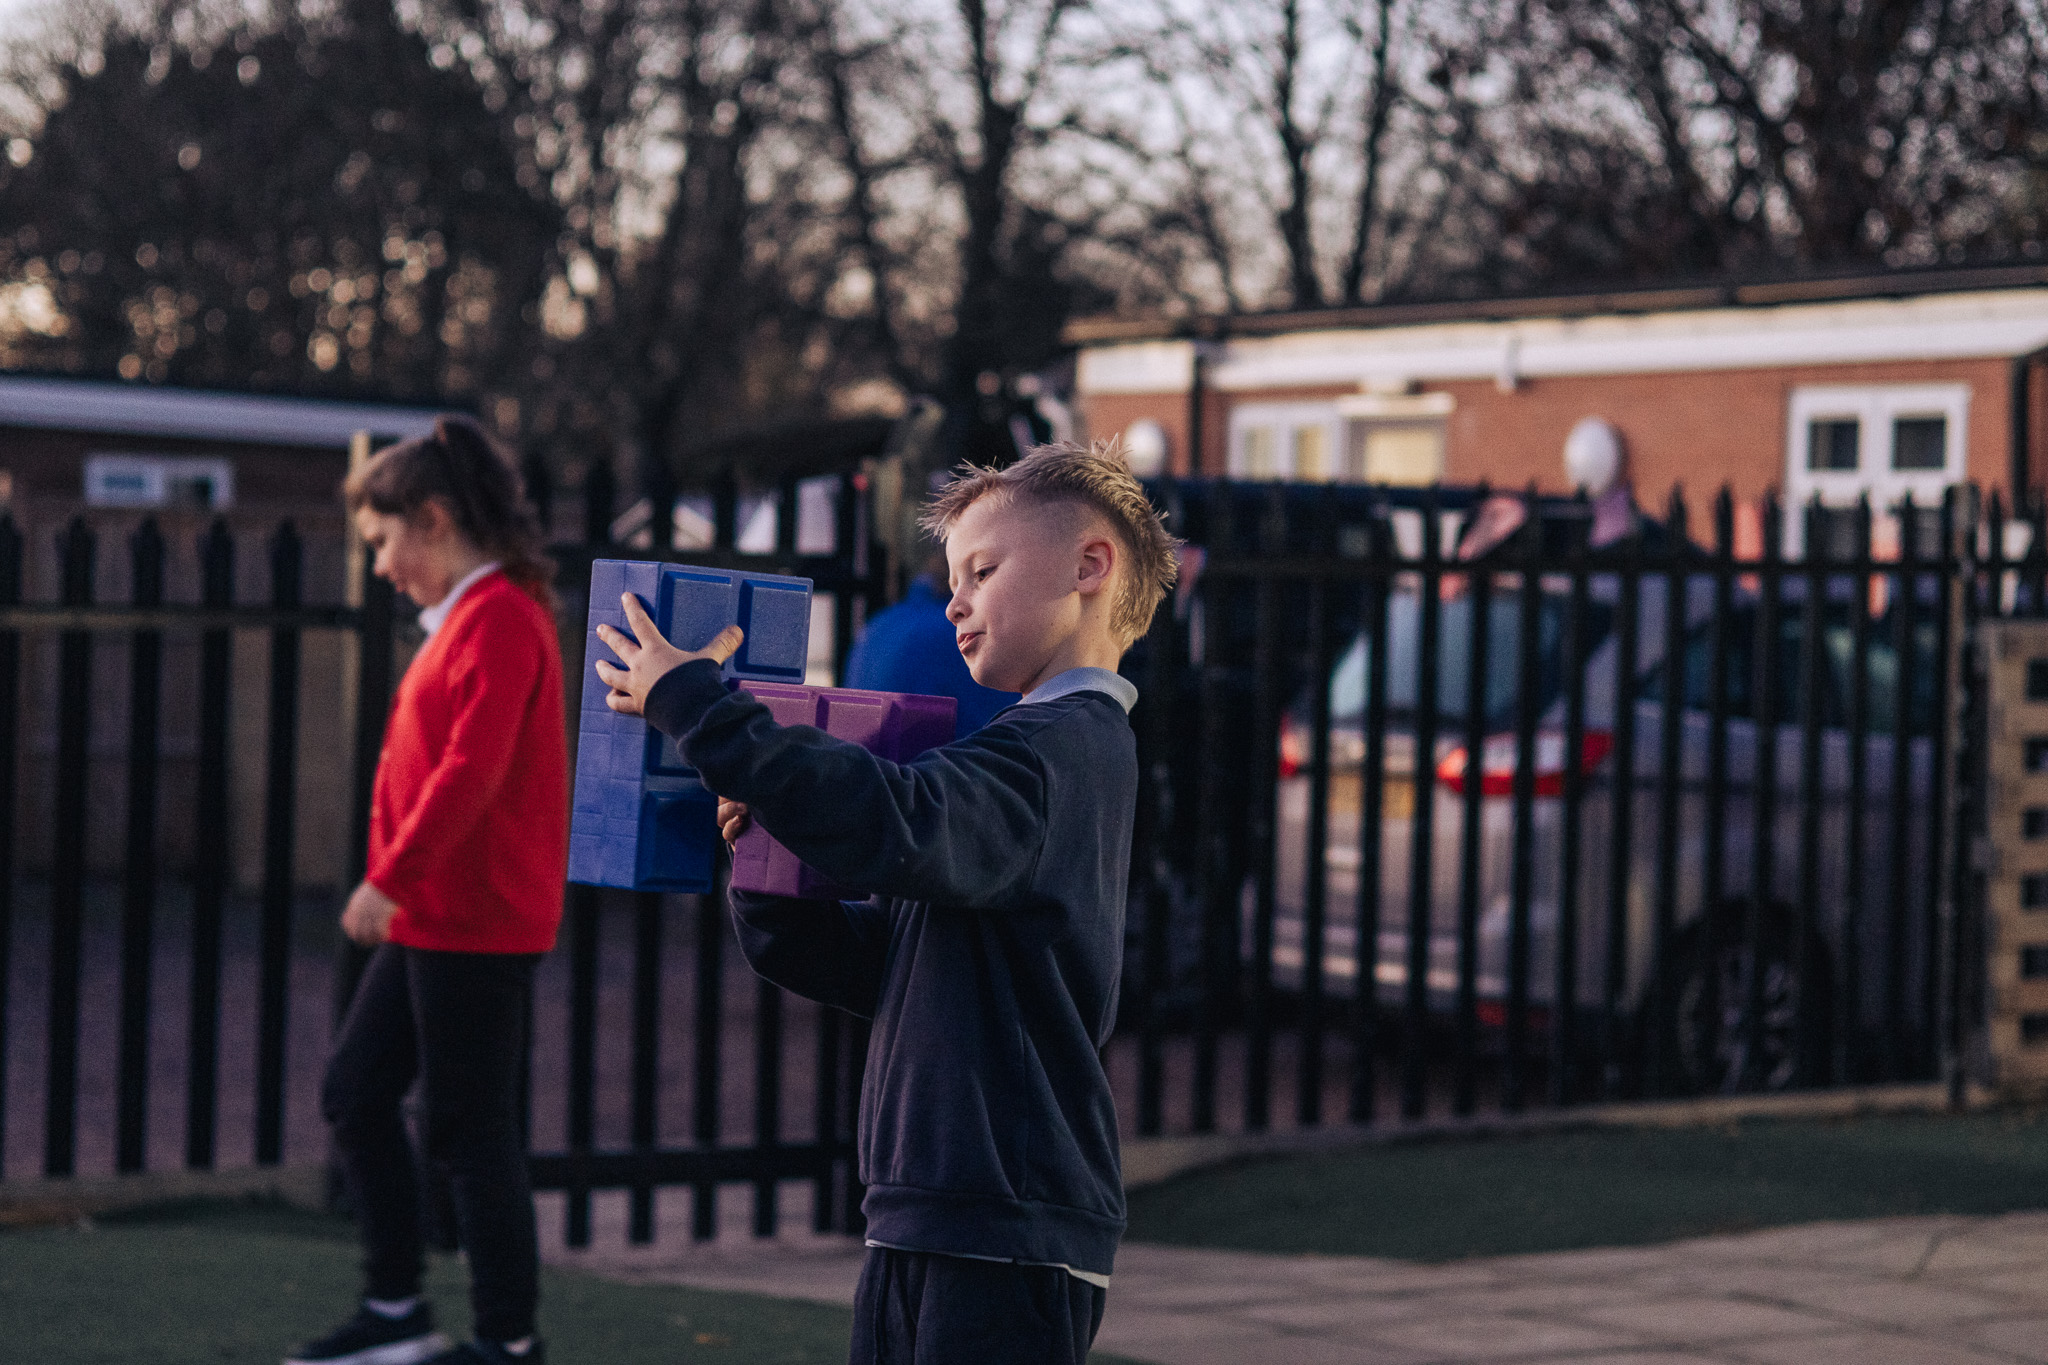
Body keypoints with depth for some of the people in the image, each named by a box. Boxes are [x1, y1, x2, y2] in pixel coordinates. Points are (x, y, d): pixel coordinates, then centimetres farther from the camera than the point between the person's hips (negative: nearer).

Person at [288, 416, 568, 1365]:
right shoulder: (466, 617, 15)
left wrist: (389, 878, -21)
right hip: (433, 915, 10)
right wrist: (398, 885, 16)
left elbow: (471, 769, -24)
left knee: (467, 1127, -3)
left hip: (477, 921, -10)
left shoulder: (498, 618, -15)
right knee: (355, 1092, 13)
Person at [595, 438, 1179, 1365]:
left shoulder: (1065, 748, -11)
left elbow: (892, 825, -30)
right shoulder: (1031, 752, 21)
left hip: (1007, 1236, -10)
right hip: (924, 1227, 10)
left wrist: (691, 702, -24)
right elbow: (860, 959, 19)